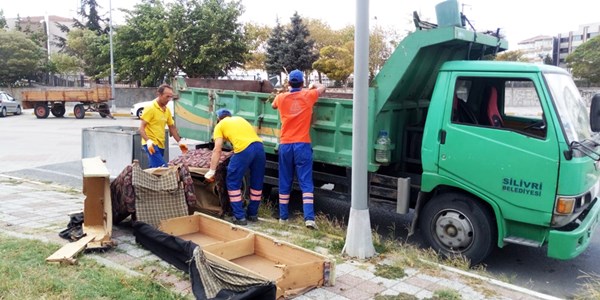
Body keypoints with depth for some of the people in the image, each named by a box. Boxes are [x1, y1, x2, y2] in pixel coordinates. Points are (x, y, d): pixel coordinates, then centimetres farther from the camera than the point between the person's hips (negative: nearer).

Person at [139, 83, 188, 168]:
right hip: (151, 145, -8)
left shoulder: (167, 110, 13)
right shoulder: (150, 108, -10)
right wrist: (148, 141, -29)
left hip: (161, 145, 8)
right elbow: (141, 128, -13)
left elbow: (172, 127, 20)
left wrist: (179, 142, 11)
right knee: (162, 168, -20)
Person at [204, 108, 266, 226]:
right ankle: (253, 214, 31)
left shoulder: (220, 125, 17)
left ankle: (240, 217, 9)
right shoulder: (240, 118, 34)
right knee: (257, 183, 19)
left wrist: (211, 171, 9)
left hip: (244, 150, -5)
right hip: (259, 146, 6)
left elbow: (217, 150, 8)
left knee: (233, 183, 10)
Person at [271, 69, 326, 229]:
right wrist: (313, 86, 41)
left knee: (284, 183, 11)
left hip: (285, 145, 2)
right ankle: (309, 218, -12)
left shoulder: (281, 97, 6)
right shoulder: (308, 96, 1)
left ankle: (283, 217, 19)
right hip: (302, 145, -2)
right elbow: (322, 88, 21)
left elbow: (273, 106, 30)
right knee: (306, 183, -3)